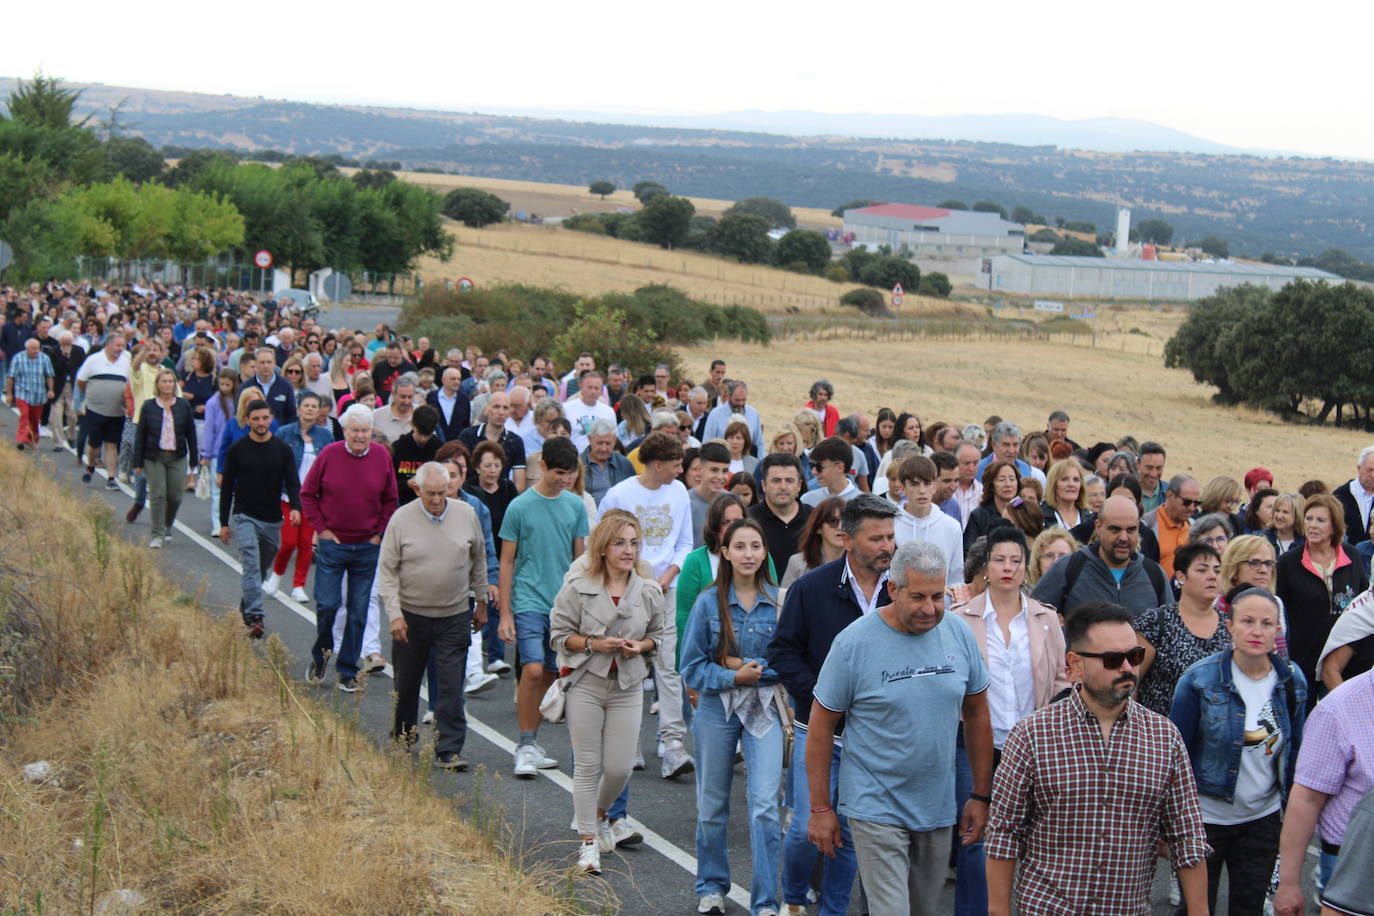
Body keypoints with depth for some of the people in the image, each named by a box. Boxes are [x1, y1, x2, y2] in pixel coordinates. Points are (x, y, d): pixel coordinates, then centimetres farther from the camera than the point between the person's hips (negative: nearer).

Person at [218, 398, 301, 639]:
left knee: (262, 568, 15)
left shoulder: (282, 449, 2)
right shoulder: (237, 450, -1)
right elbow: (227, 487, 4)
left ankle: (246, 606, 37)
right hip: (245, 517, -3)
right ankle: (254, 618, -21)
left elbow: (292, 482, -2)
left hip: (273, 519, 3)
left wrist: (295, 507, -22)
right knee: (252, 566, -16)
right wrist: (224, 522, 3)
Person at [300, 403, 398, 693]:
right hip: (332, 544, -2)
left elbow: (390, 500, 9)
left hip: (367, 547, 2)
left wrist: (380, 533, 2)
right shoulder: (329, 454, -6)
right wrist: (321, 528, -3)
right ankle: (321, 653, 24)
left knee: (358, 612, 6)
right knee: (327, 604, -4)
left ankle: (348, 671, 16)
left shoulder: (382, 456, -1)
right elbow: (307, 493, 3)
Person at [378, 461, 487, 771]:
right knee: (406, 683, 12)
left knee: (451, 685, -4)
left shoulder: (466, 515, -2)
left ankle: (449, 750, 1)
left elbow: (478, 562, 11)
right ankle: (402, 740, 32)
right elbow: (387, 570, -5)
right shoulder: (402, 519, -7)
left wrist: (481, 603, 15)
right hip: (411, 615, 0)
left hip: (455, 616, 0)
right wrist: (394, 614, -12)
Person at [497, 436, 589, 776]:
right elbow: (507, 562, 0)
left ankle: (532, 744, 21)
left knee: (550, 674, 8)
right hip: (529, 602, -4)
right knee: (533, 670, -16)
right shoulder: (520, 506, -4)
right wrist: (505, 613, -2)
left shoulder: (575, 506, 6)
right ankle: (525, 747, -6)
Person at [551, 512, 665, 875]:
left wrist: (640, 646, -8)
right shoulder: (578, 587, -7)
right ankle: (588, 842, 12)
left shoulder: (649, 591, 2)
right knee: (587, 766, 2)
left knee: (620, 767, 2)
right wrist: (593, 644, -17)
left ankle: (600, 815, 34)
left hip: (627, 687, 3)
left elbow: (657, 635, 14)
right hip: (586, 685, -2)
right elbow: (559, 634, -3)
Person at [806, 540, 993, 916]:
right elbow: (821, 725, -7)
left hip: (938, 810, 5)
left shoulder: (959, 633, -2)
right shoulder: (854, 643, -13)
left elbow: (977, 714, 9)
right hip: (877, 810, -5)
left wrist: (981, 796, 9)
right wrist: (820, 809, -6)